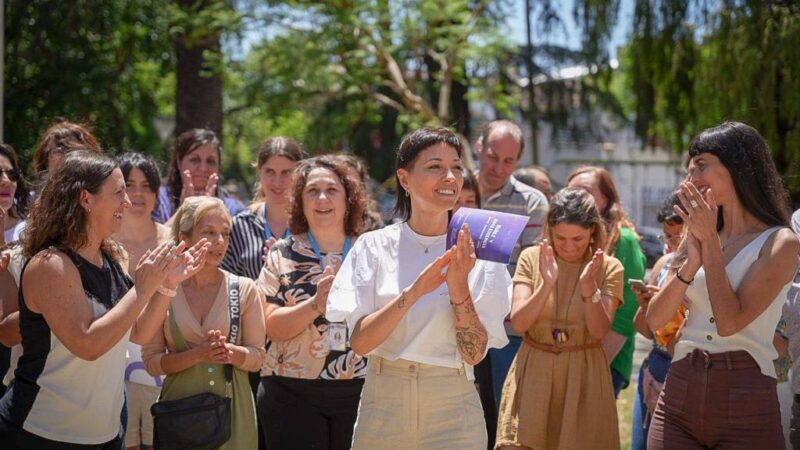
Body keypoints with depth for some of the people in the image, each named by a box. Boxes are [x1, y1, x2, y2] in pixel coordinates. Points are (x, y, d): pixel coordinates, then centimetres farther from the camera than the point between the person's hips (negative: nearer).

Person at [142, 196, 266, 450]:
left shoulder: (244, 290, -1)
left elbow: (257, 357, 2)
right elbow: (151, 361, -3)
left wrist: (231, 352, -19)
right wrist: (197, 355, -19)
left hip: (233, 410, 1)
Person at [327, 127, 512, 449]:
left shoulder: (478, 252, -3)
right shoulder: (374, 247, -2)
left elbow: (475, 353, -7)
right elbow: (360, 341, -10)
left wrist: (459, 287, -21)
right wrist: (413, 292, -22)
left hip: (452, 413, 0)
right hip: (382, 404, 0)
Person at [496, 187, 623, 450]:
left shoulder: (608, 268, -1)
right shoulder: (532, 258, 0)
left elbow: (599, 331, -10)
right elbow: (518, 323, -9)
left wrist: (588, 285, -23)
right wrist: (547, 284, -22)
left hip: (585, 379, 0)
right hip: (533, 376, 0)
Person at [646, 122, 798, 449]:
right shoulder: (697, 237, 11)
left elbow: (730, 321, -17)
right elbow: (655, 321, 4)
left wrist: (710, 241, -10)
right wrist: (691, 263, -9)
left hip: (745, 408, -4)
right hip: (679, 398, 5)